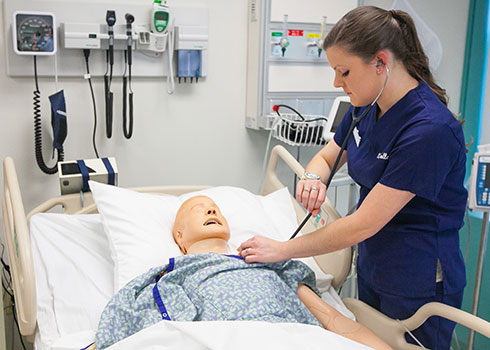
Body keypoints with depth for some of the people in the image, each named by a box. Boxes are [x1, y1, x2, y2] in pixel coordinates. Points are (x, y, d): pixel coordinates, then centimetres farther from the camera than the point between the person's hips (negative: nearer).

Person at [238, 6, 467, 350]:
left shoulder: (430, 130, -27)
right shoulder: (365, 108, -2)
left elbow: (364, 224, -26)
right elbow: (326, 157, 13)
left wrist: (281, 250, -18)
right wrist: (313, 179, -13)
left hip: (419, 283, -7)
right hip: (371, 267, 7)